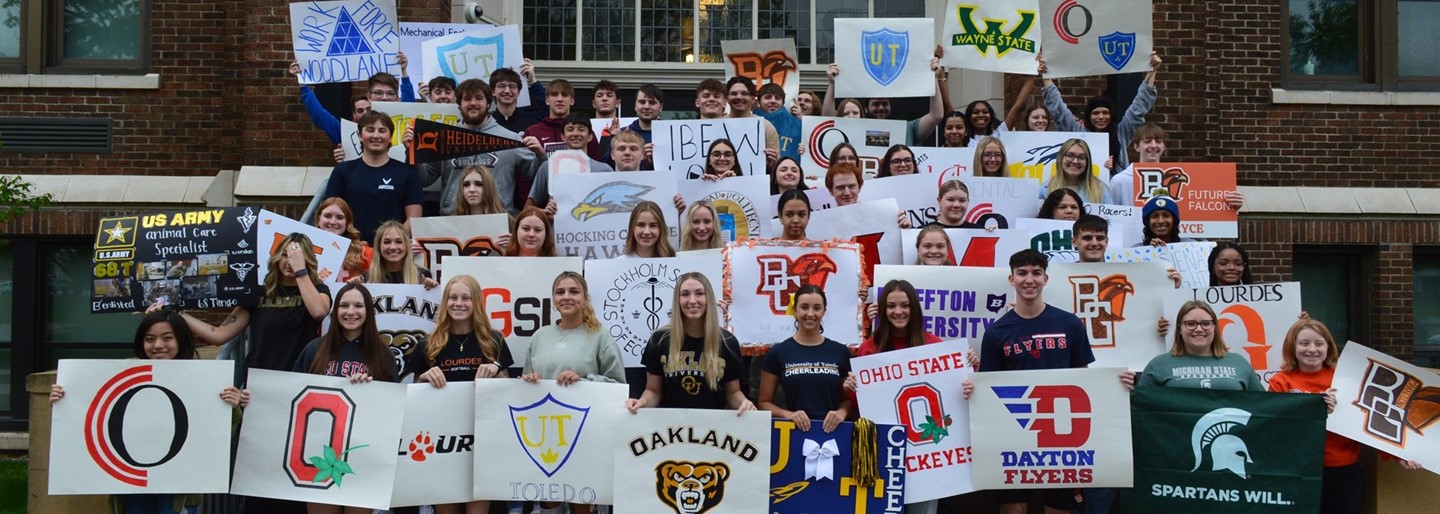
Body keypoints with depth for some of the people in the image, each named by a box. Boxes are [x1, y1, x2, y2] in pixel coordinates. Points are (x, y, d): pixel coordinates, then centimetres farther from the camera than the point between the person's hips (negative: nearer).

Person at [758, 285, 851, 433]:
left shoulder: (840, 352, 9)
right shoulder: (777, 353, 5)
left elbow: (850, 398, 16)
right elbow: (765, 402, 7)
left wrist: (841, 413, -4)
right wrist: (788, 414, -10)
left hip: (831, 430, 2)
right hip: (793, 430, -1)